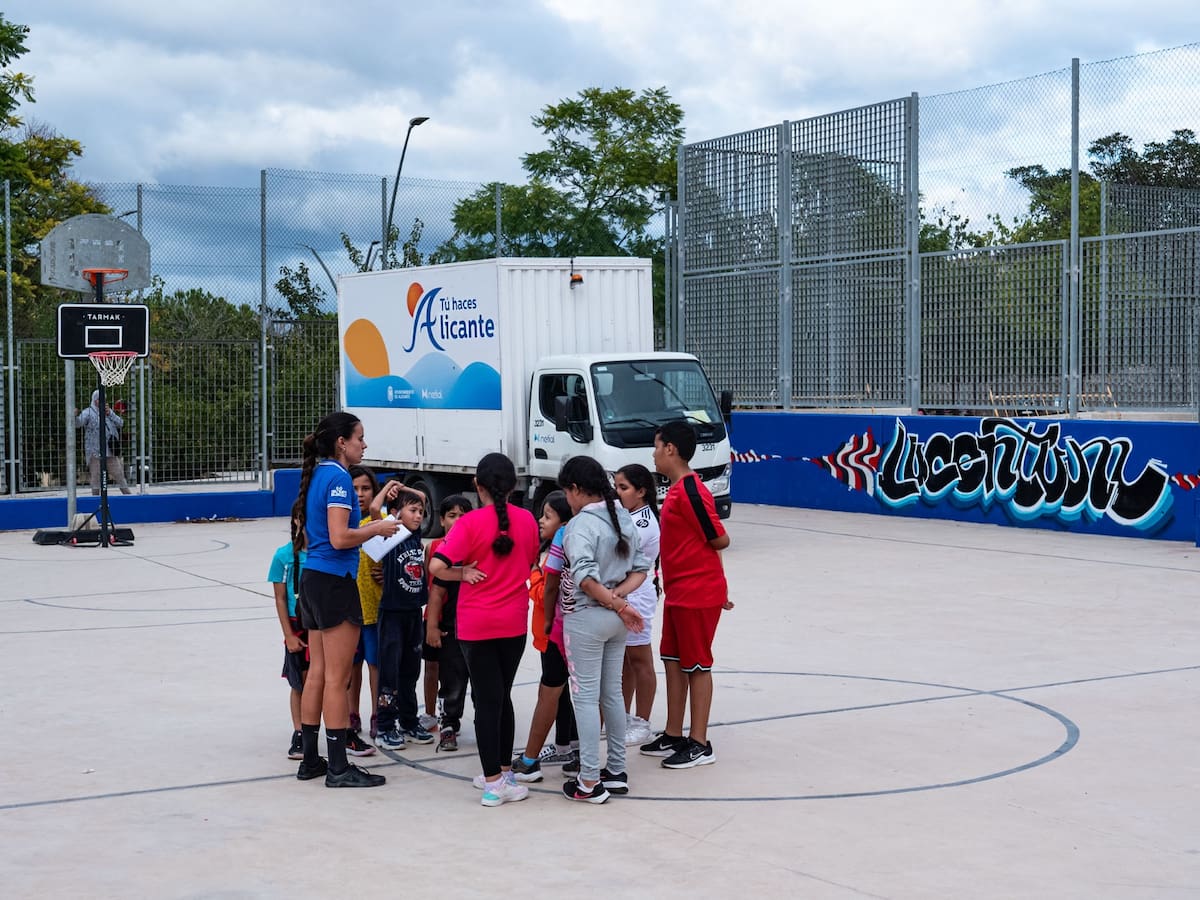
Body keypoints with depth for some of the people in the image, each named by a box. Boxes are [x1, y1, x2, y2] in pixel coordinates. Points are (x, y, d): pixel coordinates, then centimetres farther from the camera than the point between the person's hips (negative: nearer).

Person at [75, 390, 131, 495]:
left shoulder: (108, 411, 14)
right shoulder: (88, 413, -2)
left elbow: (120, 423, 5)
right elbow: (78, 423, -18)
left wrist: (110, 413, -8)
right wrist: (75, 416, -39)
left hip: (110, 451, 4)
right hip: (95, 452, -4)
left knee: (119, 475, 10)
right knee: (95, 478, -1)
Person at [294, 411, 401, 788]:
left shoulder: (317, 474, 13)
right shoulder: (338, 477, -14)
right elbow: (340, 538, -22)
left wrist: (368, 529, 19)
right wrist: (378, 529, -8)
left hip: (313, 579, 9)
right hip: (335, 583, -9)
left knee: (318, 672, 12)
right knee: (337, 678, -4)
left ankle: (310, 759, 17)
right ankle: (338, 767, 1)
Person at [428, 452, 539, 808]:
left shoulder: (471, 523, -13)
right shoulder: (527, 520, -1)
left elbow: (437, 567, -22)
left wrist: (465, 573, -7)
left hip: (476, 624, -3)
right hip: (514, 622, 3)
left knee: (487, 699, 1)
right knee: (502, 696, 17)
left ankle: (494, 781, 1)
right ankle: (502, 772, 25)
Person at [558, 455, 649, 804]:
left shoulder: (580, 525, -18)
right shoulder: (624, 519, 7)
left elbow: (585, 578, -27)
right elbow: (640, 569, 7)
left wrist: (618, 606, -18)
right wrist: (618, 597, -6)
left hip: (587, 618, -8)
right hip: (616, 619, 8)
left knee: (586, 697, 1)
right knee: (612, 693, 17)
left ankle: (589, 782, 5)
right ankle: (616, 771, 24)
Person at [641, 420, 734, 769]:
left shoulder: (690, 492, -20)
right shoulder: (677, 489, 11)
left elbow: (719, 539, -18)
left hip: (697, 594, -9)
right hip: (678, 592, 9)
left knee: (696, 665, -1)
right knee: (673, 660, 14)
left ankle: (700, 744, 8)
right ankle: (673, 736, 24)